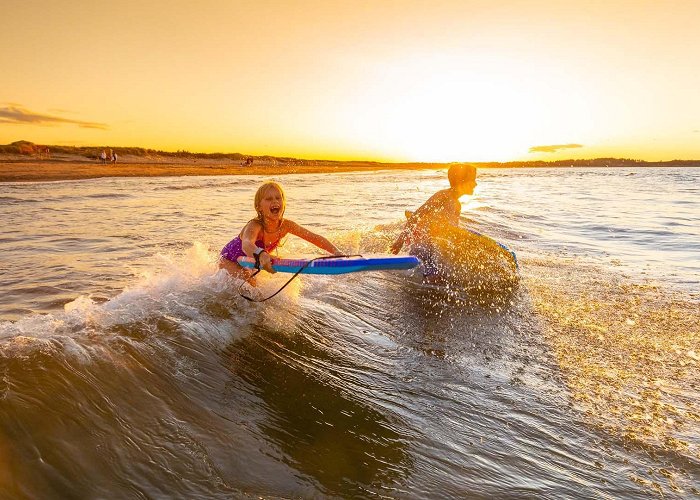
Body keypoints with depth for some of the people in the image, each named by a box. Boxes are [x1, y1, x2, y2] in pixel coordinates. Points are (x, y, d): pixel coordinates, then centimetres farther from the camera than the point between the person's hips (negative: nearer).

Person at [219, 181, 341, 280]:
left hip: (251, 261, 6)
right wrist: (260, 255, -86)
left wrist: (336, 252, -28)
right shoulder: (254, 226, -40)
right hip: (230, 260, -6)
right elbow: (246, 244, -63)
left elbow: (314, 238, -17)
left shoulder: (286, 225, -23)